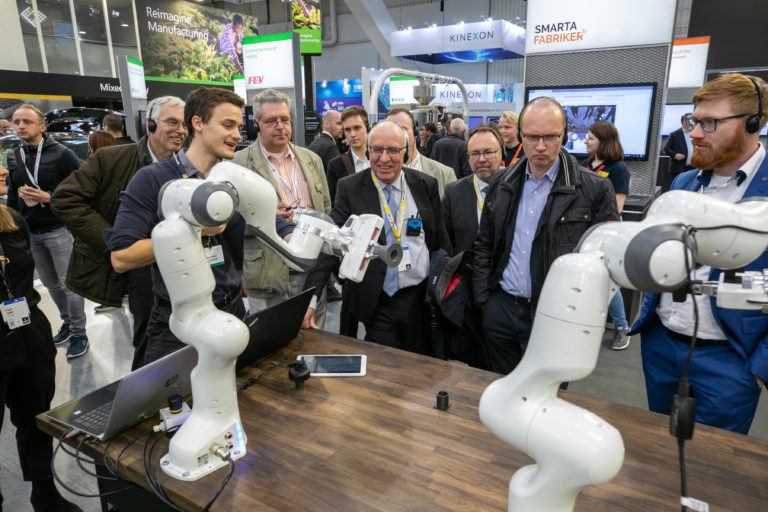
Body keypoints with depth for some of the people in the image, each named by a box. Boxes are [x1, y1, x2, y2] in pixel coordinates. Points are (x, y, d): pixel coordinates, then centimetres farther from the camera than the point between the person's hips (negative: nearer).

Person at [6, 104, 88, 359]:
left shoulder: (61, 154, -7)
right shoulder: (13, 158, 10)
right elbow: (12, 196, 19)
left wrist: (50, 198, -18)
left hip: (59, 230, -6)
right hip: (31, 233, 6)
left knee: (69, 284, -3)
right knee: (50, 283, 14)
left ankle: (79, 333, 9)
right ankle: (67, 323, 31)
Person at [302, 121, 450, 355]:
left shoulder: (426, 185, 3)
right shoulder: (350, 188, -4)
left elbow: (440, 241, 8)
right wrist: (310, 298, -19)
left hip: (421, 299, 2)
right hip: (378, 305, -2)